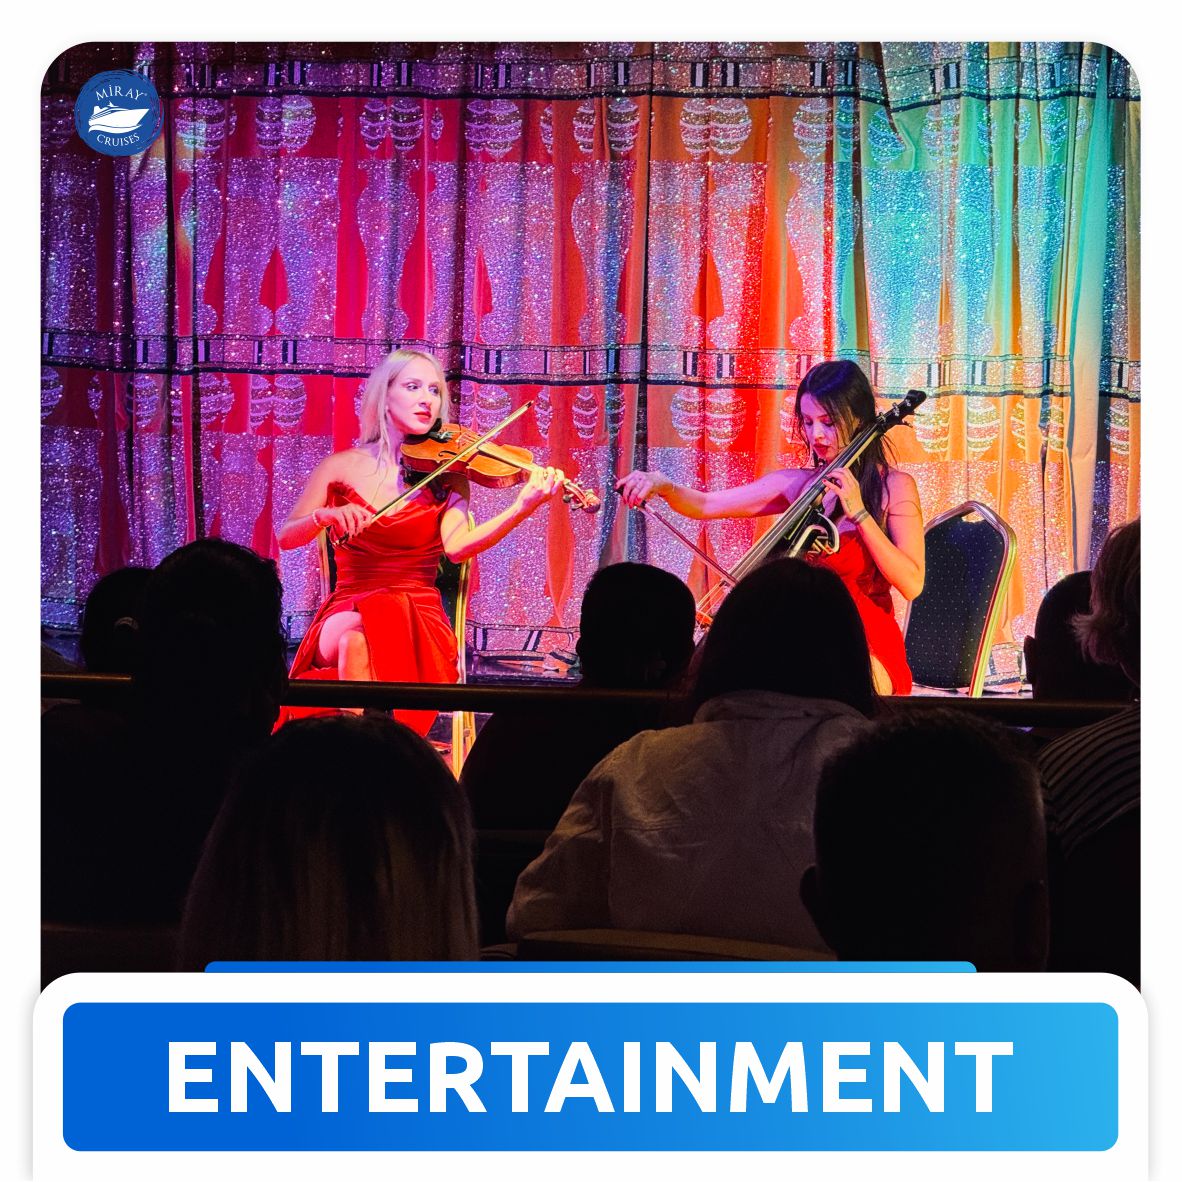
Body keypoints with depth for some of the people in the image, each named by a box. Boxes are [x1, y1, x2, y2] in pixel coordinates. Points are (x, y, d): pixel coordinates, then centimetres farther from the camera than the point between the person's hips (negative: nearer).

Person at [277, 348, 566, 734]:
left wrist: (522, 508, -27)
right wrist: (325, 516, -17)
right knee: (351, 634, -35)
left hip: (418, 619, -1)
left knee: (357, 639, -34)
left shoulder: (447, 474, 6)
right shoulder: (342, 467, 8)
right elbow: (286, 537, 5)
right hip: (347, 610, 1)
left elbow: (457, 546, -12)